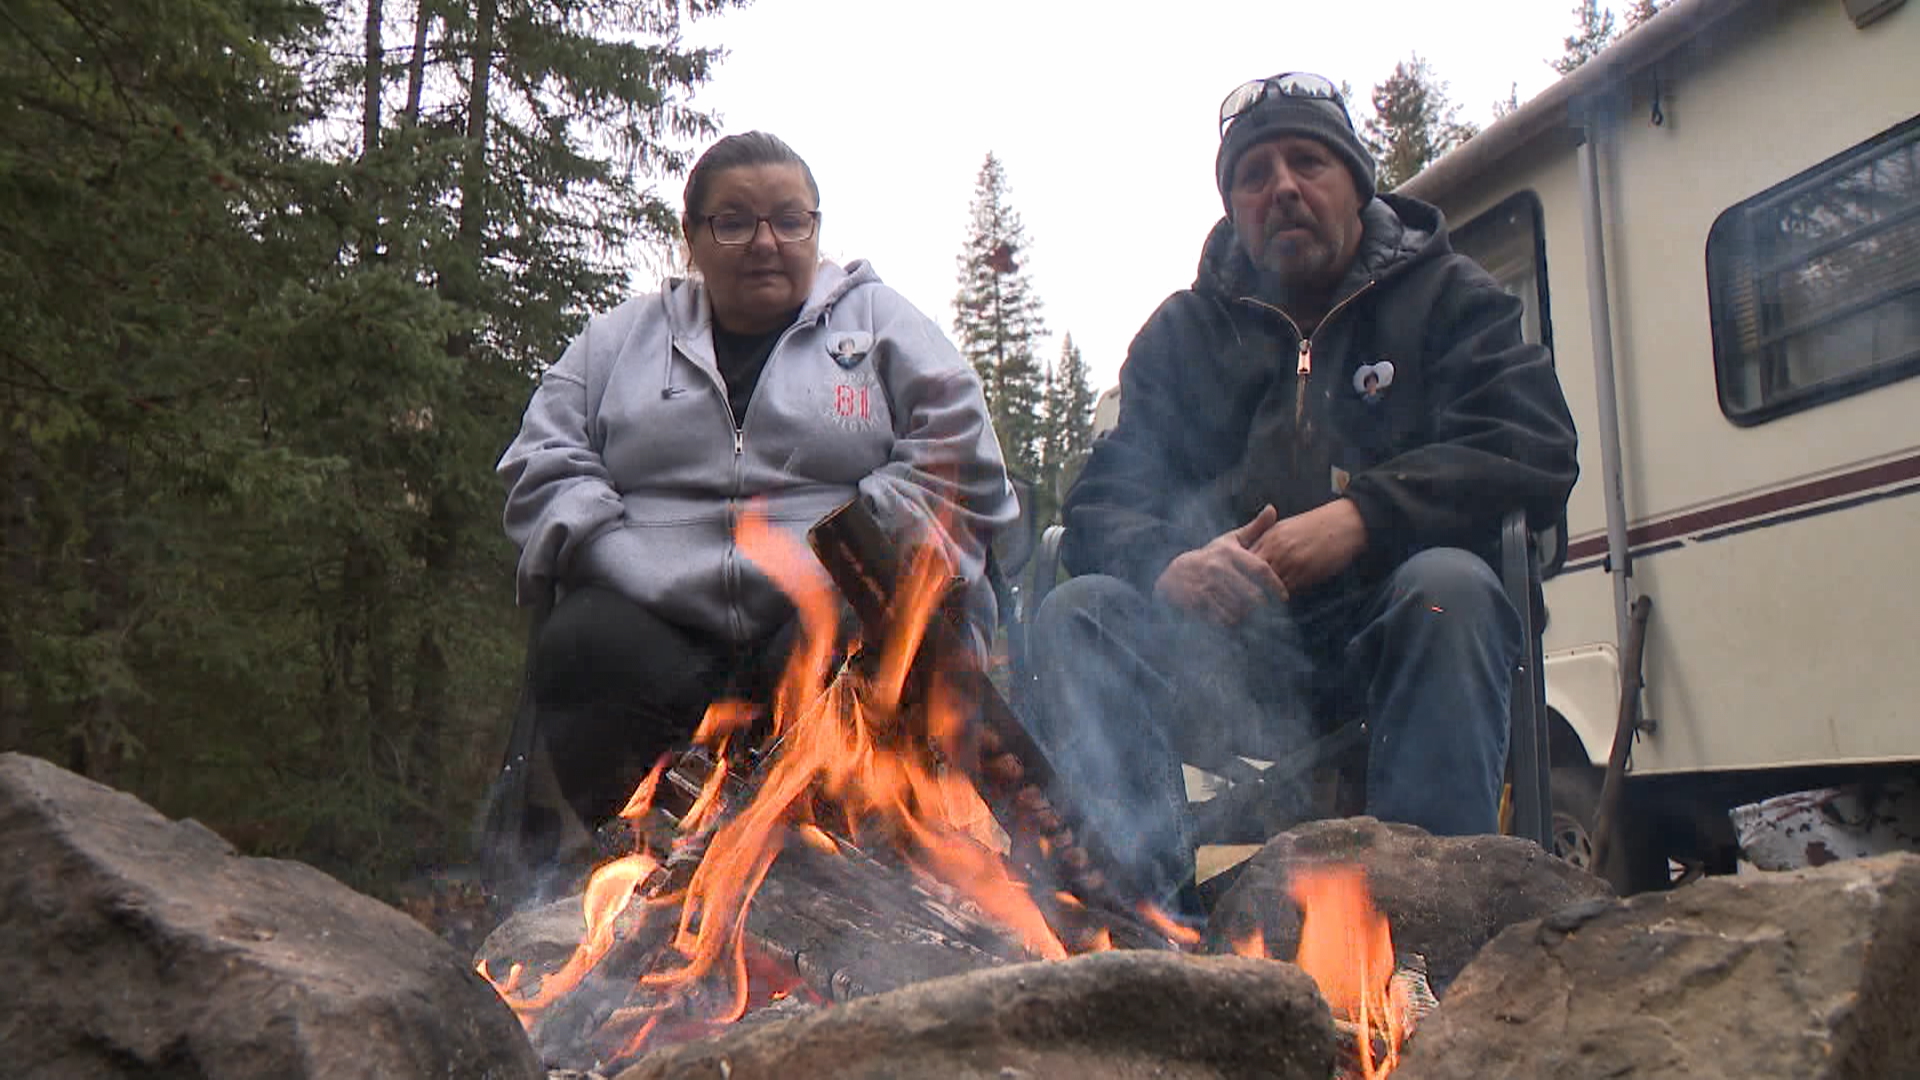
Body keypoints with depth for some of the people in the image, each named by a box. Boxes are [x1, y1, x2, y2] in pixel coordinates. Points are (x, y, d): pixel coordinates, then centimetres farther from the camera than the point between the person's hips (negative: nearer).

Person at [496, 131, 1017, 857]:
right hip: (653, 622, 2)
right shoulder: (620, 338, 25)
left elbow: (957, 468, 7)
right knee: (579, 646, -31)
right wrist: (622, 564, -4)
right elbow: (543, 468, 16)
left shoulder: (881, 323, 19)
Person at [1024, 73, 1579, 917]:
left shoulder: (1448, 298, 11)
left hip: (1390, 626, -2)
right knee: (1077, 616, -22)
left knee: (1448, 586, -33)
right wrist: (1168, 564, -20)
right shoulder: (1182, 332, 16)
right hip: (1228, 644, 2)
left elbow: (1533, 454, -6)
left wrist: (1362, 517, -22)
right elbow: (1102, 506, 6)